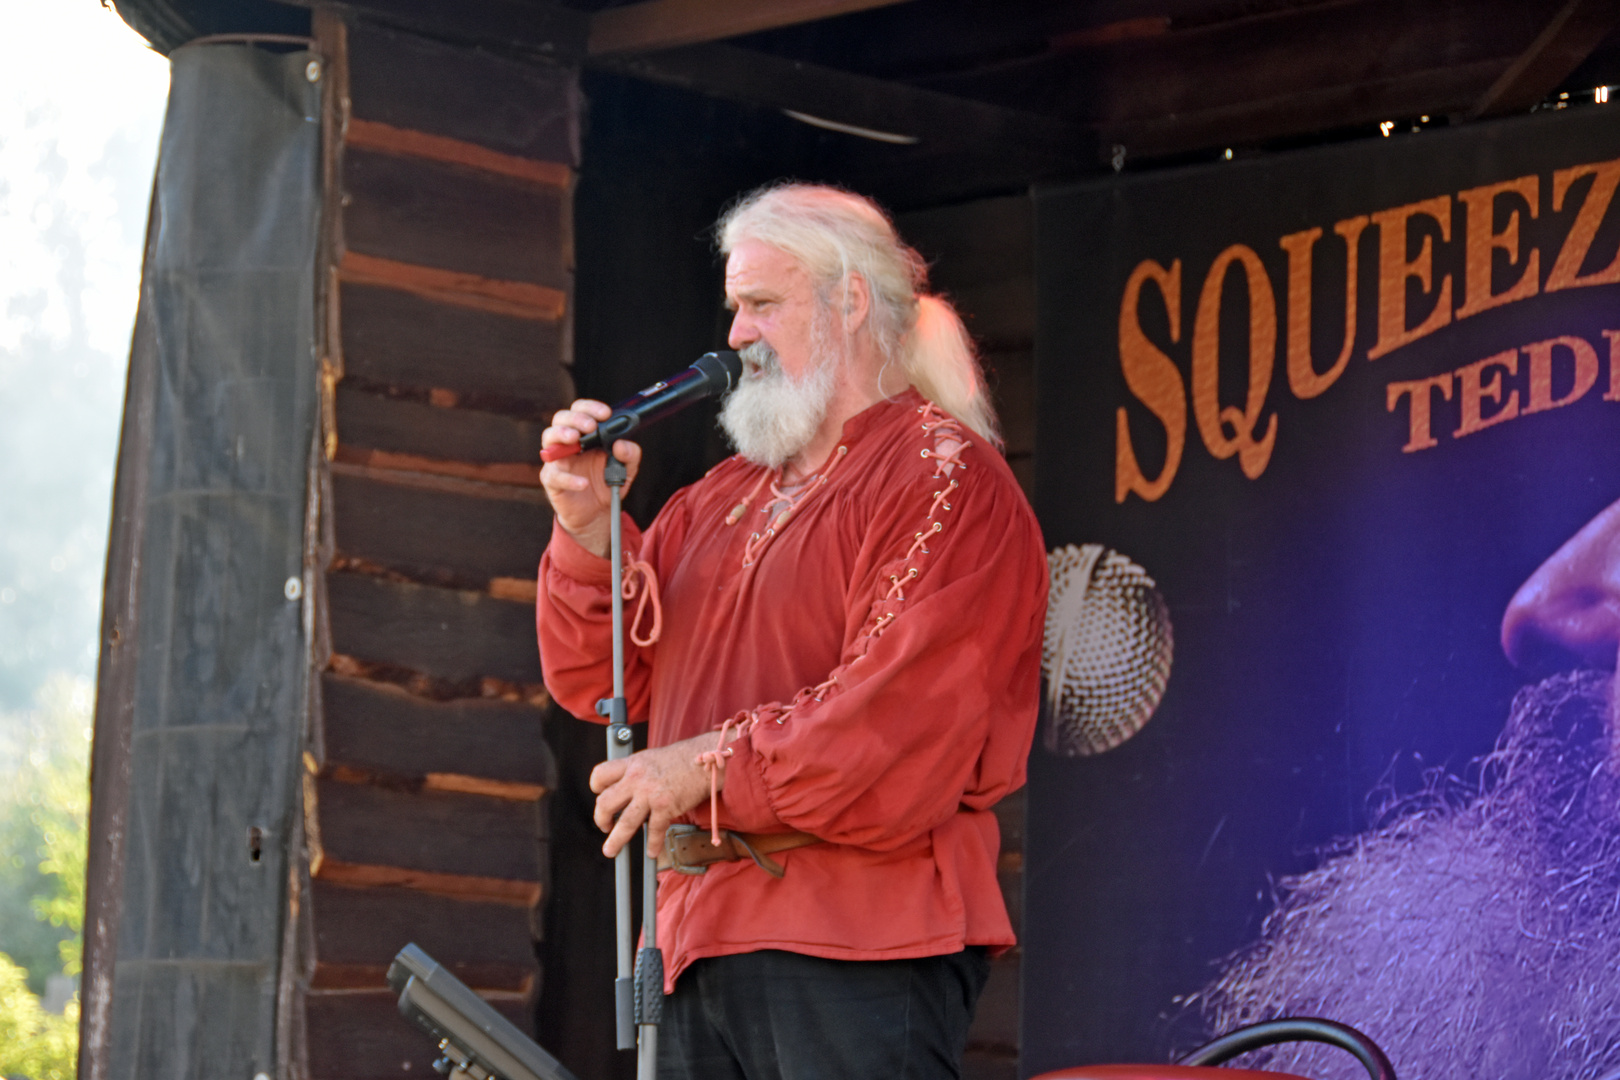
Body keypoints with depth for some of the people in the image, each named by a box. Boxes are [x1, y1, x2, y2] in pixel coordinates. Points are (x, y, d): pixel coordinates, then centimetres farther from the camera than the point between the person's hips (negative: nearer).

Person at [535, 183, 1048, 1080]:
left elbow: (903, 719, -15)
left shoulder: (944, 476, -3)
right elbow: (604, 682, 19)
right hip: (703, 938, 8)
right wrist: (588, 529, 3)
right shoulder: (721, 500, 22)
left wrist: (712, 766, -13)